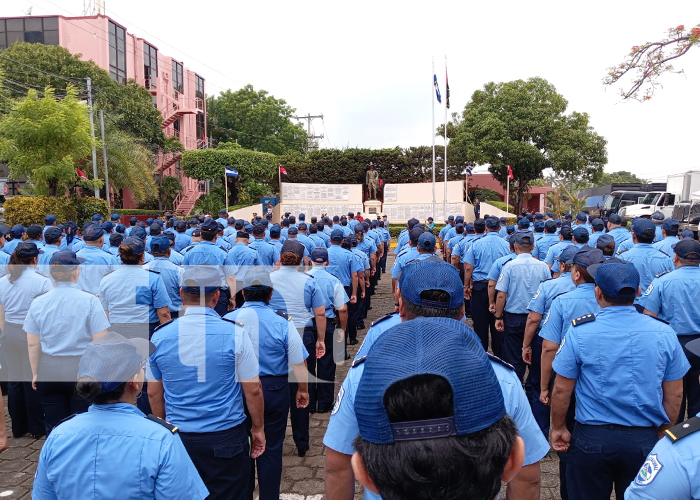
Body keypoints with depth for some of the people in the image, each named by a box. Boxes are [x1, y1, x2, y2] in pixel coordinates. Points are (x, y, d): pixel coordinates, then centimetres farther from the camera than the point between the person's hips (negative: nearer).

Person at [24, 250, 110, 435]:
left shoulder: (37, 303, -1)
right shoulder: (90, 301, -11)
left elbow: (32, 344, 4)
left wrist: (35, 373, 15)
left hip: (49, 371, 3)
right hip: (83, 370, -3)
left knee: (54, 426, 13)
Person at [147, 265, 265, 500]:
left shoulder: (159, 336, -4)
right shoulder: (234, 333, -14)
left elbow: (153, 393, 6)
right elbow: (253, 390, -9)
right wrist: (258, 428, 5)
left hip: (179, 437, 3)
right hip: (226, 438, -3)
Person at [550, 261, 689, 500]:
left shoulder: (579, 332, -14)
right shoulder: (664, 333, -7)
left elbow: (561, 389, -9)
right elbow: (674, 394, 1)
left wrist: (559, 428, 6)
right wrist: (663, 433, 15)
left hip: (591, 438, -2)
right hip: (645, 440, 2)